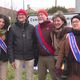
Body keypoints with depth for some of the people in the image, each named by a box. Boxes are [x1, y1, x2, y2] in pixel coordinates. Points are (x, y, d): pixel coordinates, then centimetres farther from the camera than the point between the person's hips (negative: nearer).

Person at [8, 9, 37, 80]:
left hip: (30, 57, 1)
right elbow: (10, 44, -3)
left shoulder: (31, 27, 2)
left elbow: (35, 43, 2)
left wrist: (36, 56, 0)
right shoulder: (13, 28, -2)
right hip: (18, 57, -1)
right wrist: (11, 59, -7)